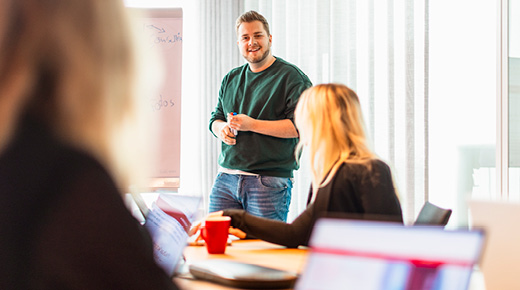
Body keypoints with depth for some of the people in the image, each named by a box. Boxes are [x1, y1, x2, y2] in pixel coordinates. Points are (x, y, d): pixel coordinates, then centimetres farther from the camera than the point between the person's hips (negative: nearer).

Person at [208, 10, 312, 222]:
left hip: (270, 182, -5)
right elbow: (215, 118, 25)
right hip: (226, 178, 6)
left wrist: (253, 125, -16)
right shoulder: (230, 79, 18)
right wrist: (221, 128, -1)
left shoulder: (292, 77, -3)